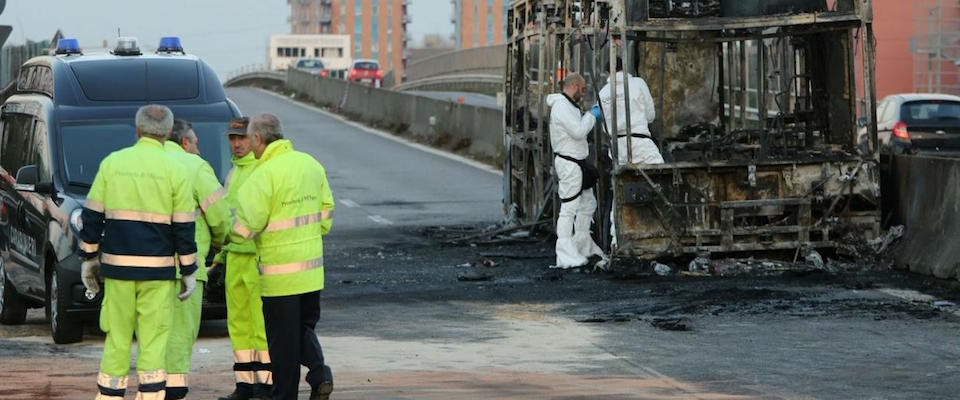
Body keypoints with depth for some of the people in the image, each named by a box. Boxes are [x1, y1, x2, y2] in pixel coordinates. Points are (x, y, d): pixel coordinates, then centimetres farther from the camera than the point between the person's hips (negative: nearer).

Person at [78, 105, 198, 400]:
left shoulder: (112, 163, 4)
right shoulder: (175, 171, -2)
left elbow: (92, 216, 5)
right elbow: (184, 229, -2)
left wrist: (89, 258, 14)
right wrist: (189, 271, 5)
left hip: (117, 265, 2)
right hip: (157, 266, -2)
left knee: (117, 339, 7)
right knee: (154, 341, 1)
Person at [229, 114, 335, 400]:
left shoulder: (264, 175, -17)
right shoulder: (311, 164, 6)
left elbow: (245, 225, -17)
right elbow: (326, 208, 13)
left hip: (280, 273, -7)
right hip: (312, 268, 7)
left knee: (282, 338, 3)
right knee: (304, 327, 19)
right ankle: (319, 373, -3)